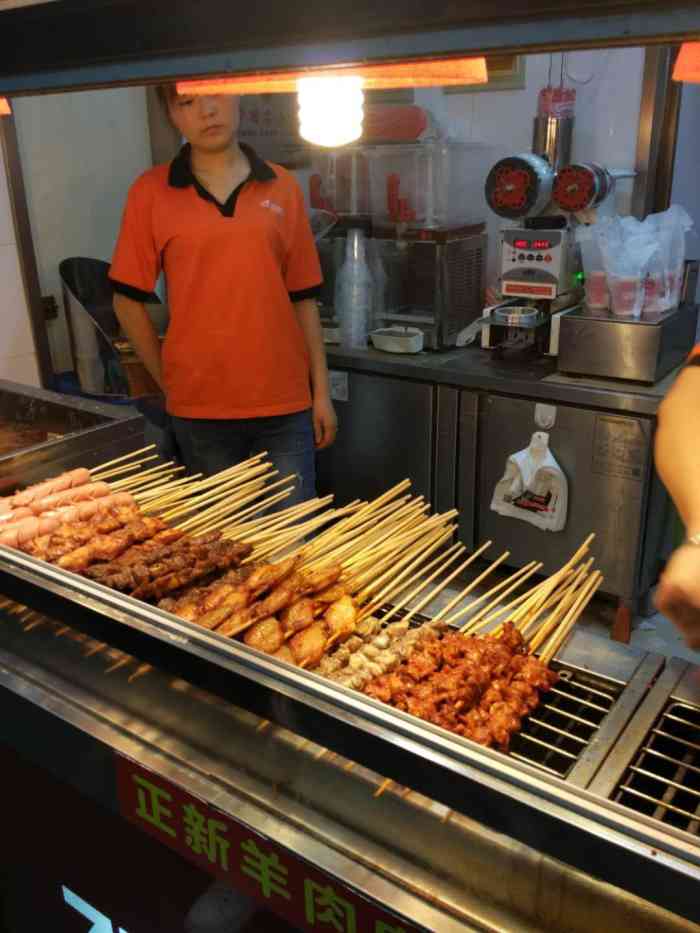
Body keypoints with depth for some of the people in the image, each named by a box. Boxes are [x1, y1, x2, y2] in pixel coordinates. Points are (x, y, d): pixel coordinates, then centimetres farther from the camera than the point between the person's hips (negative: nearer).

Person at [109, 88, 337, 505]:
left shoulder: (283, 187, 5)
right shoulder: (151, 192, 0)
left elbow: (303, 298, 5)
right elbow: (128, 300, 4)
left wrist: (321, 391, 3)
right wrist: (168, 381, 3)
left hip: (286, 403, 1)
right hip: (200, 409, -1)